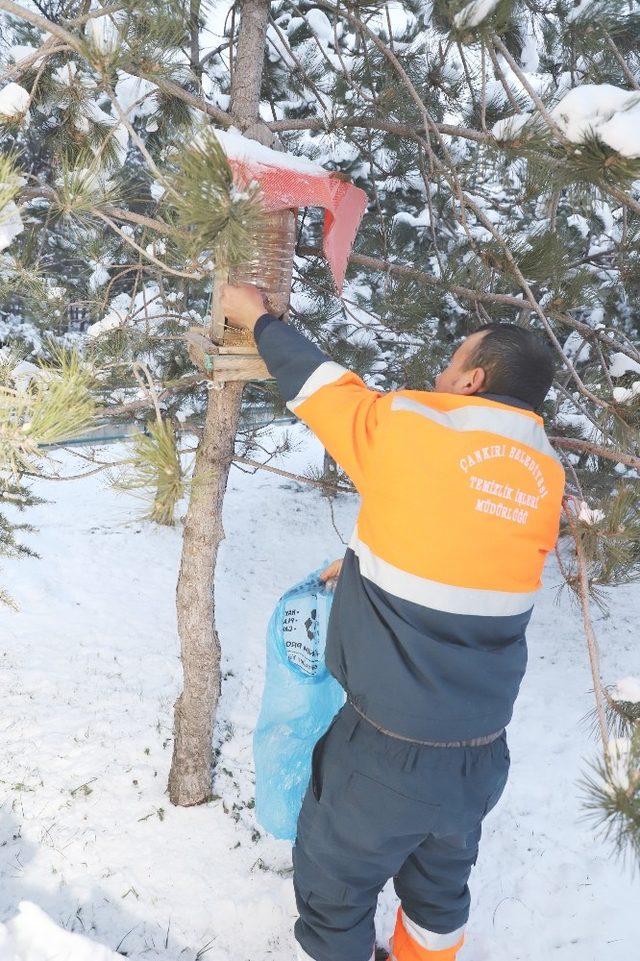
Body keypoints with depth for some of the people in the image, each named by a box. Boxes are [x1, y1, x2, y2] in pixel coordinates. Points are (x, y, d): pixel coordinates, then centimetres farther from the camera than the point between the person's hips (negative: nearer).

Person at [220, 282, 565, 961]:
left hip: (386, 753, -5)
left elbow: (317, 381, -3)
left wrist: (257, 317, 14)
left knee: (333, 892, 20)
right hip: (482, 756, 6)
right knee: (440, 888, 30)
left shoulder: (408, 429, -17)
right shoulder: (546, 478, -2)